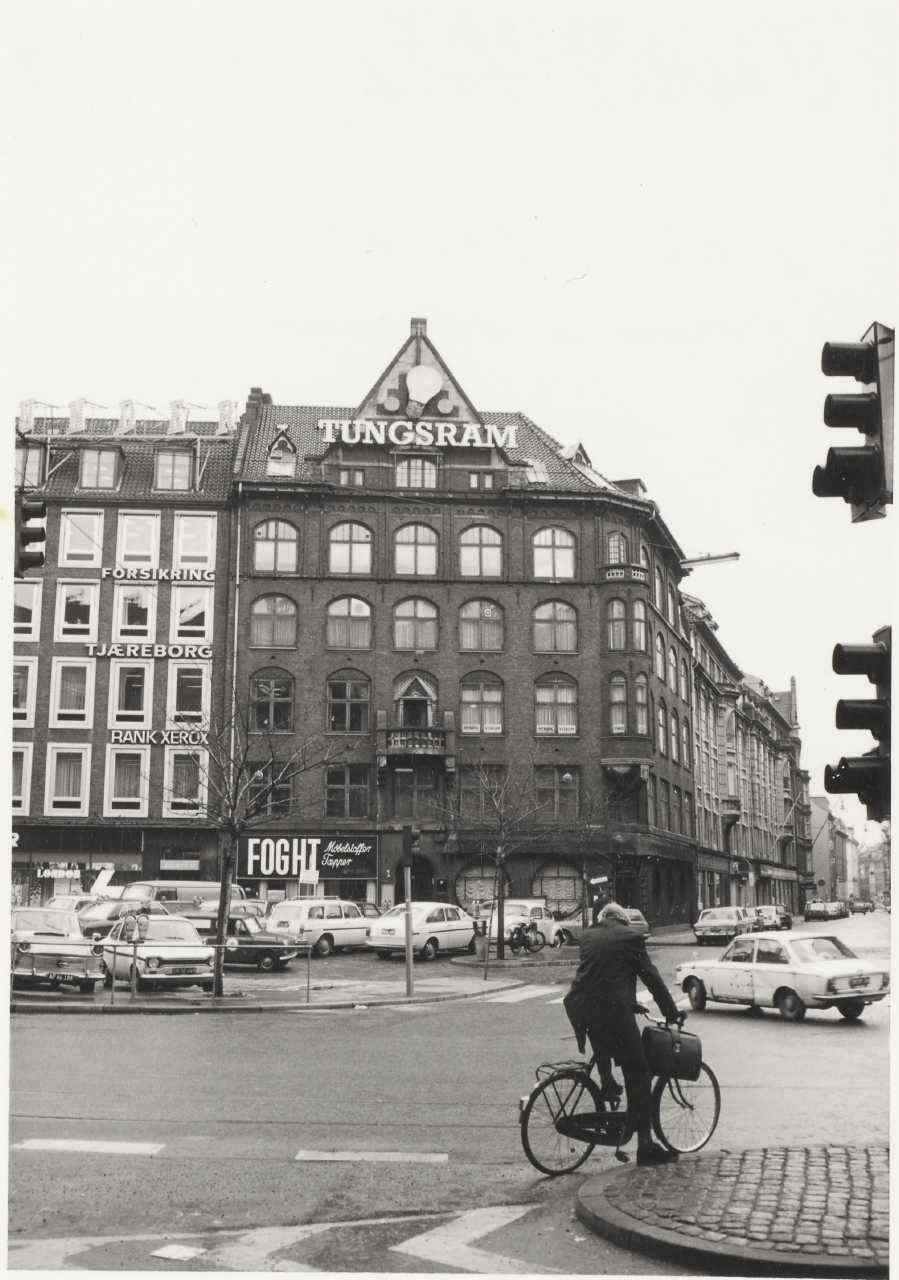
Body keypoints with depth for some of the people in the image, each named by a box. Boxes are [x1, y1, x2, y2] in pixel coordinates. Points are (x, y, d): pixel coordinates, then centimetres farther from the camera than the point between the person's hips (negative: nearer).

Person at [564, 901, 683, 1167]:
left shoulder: (587, 936, 18)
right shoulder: (630, 936, 4)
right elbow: (651, 976, 5)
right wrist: (672, 1012, 15)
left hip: (579, 1007, 5)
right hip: (613, 1008, -5)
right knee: (637, 1074, 3)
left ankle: (606, 1082, 29)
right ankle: (645, 1145, 3)